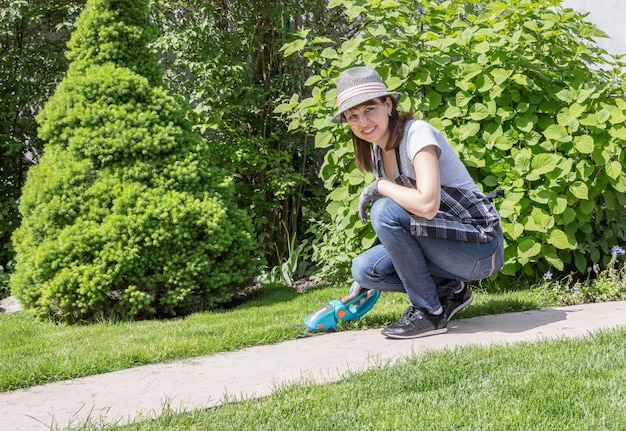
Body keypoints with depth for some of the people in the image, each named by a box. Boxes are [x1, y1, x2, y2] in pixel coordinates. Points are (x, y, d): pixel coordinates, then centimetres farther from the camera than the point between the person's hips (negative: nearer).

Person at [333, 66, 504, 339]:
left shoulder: (417, 133, -18)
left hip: (479, 246, -8)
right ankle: (450, 290, 9)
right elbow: (390, 227, 14)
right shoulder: (377, 153, 7)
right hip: (445, 241, 8)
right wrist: (363, 280, 11)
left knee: (385, 211, -25)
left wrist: (379, 186, -18)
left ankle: (430, 312, -12)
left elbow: (426, 204, -33)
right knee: (364, 268, -8)